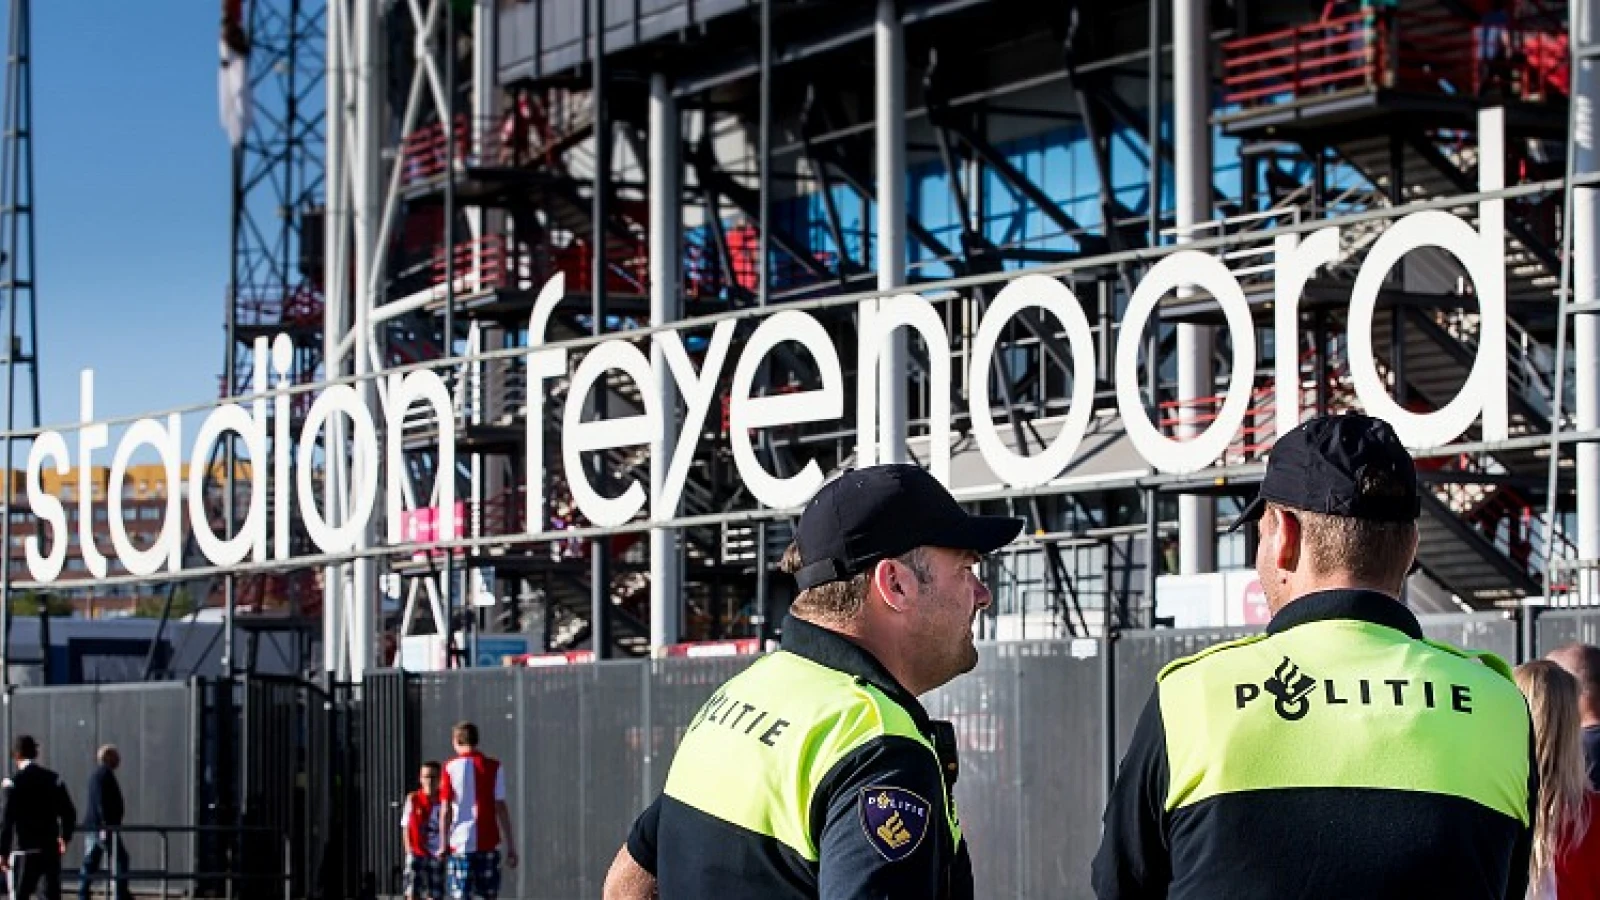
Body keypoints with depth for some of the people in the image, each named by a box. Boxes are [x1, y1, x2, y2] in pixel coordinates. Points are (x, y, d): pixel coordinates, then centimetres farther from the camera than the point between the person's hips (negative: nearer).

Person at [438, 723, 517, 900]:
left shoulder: (450, 768, -1)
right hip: (488, 843, 1)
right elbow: (501, 808, 0)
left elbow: (446, 810, -3)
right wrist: (510, 845, 3)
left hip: (460, 844, -1)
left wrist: (444, 844, 2)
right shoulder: (494, 767, 3)